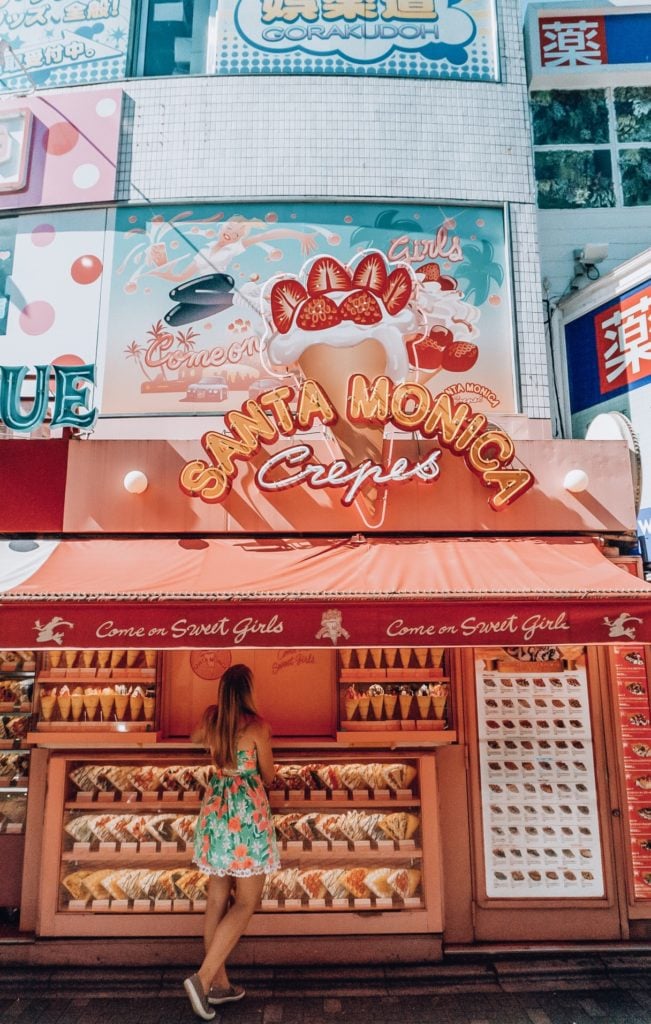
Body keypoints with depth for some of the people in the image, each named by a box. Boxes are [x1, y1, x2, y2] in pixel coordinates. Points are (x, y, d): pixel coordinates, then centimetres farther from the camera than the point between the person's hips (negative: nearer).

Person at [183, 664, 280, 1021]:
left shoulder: (211, 717, -1)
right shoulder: (258, 726, -15)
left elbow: (196, 737, 24)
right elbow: (268, 776, -3)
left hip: (214, 810, 6)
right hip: (247, 813, -6)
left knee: (218, 898, 15)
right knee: (246, 902, 6)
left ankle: (219, 983, 25)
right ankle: (203, 977, -2)